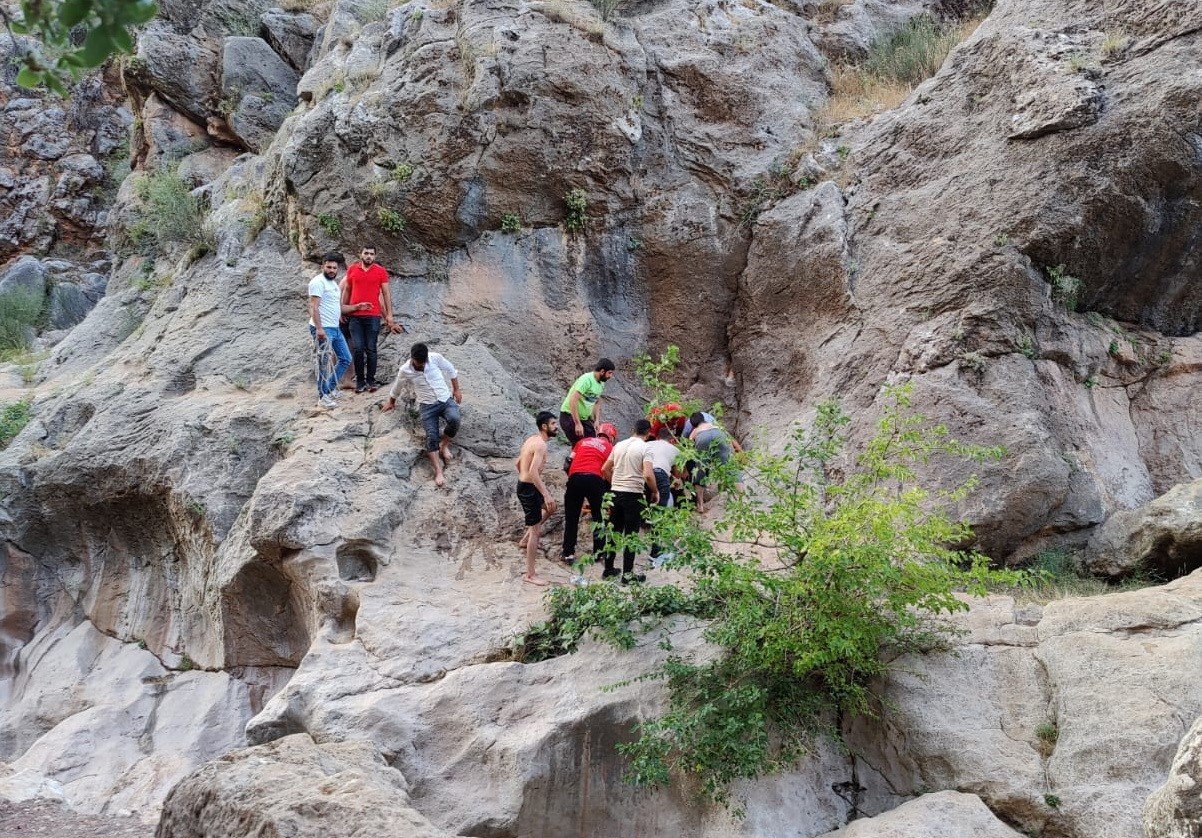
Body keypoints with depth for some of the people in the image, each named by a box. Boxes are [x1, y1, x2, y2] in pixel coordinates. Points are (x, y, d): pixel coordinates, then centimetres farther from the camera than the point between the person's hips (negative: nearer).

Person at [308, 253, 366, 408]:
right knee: (324, 363, -4)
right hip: (322, 329, -10)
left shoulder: (334, 283, 19)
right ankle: (323, 397, 3)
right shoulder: (318, 282, -11)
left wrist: (356, 307, 14)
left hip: (335, 328, 10)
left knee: (345, 359, 12)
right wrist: (319, 328, -26)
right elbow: (314, 306, -19)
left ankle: (330, 388, 22)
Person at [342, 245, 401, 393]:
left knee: (371, 349, 1)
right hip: (355, 316, 1)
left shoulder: (381, 271, 3)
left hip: (373, 316, -1)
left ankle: (371, 380, 9)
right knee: (357, 348, -2)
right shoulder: (352, 270, 7)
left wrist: (389, 315, 1)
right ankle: (360, 381, 5)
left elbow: (386, 293, 5)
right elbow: (346, 291, 15)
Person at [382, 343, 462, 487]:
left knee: (454, 419, -31)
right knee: (431, 436, -23)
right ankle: (438, 472, -27)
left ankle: (444, 445, -2)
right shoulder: (405, 370, -8)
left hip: (446, 399, 1)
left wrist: (456, 390, 11)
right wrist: (391, 403, 30)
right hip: (428, 406, -1)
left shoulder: (435, 357, -8)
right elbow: (396, 388, 13)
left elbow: (451, 370, 10)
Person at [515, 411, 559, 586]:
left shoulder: (532, 439, 10)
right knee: (536, 531, -4)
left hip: (524, 485, 10)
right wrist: (546, 494, -29)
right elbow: (533, 472, -29)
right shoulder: (541, 445, -20)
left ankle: (527, 538, 28)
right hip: (529, 489, -10)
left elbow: (517, 463, 20)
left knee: (550, 507, 31)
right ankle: (530, 574, 0)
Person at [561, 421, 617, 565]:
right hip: (595, 479, -2)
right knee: (599, 518, 17)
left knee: (571, 519, 11)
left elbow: (570, 461, 16)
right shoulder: (610, 448, 15)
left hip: (574, 478, 2)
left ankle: (568, 554, 10)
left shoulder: (583, 441, 22)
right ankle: (598, 552, 19)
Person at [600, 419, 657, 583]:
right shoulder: (644, 448, -10)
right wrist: (655, 492, -5)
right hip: (634, 494, -6)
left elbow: (605, 469, 13)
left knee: (614, 531, 15)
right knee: (631, 534, 2)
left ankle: (608, 569, 22)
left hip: (616, 493, 6)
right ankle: (627, 574, 5)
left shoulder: (619, 445, 8)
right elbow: (648, 475, -20)